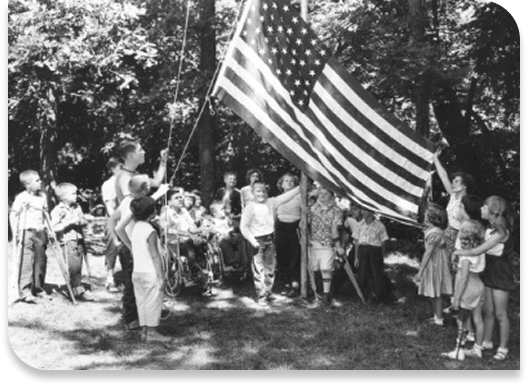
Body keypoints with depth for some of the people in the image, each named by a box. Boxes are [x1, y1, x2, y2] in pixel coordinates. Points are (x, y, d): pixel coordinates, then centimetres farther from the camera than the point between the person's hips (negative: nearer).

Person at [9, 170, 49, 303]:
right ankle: (24, 292, -12)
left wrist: (47, 229, 13)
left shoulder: (43, 196, 10)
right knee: (27, 262, -11)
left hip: (40, 233, 6)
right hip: (26, 232, -6)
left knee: (41, 261, 9)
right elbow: (13, 215, -6)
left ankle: (38, 288, 21)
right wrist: (16, 232, -11)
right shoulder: (21, 198, -8)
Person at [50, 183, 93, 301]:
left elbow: (85, 221, 17)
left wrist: (80, 221, -5)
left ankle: (78, 290, 17)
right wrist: (69, 222, -19)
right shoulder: (58, 211, -7)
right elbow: (54, 228, -15)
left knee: (78, 267, 9)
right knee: (73, 267, -9)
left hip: (79, 240, 6)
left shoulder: (77, 207, 13)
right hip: (67, 242, -6)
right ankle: (79, 291, -2)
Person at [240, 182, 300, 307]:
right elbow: (244, 226, -13)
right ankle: (261, 297, 3)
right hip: (258, 240, -6)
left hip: (270, 239, 6)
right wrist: (253, 241, -19)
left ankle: (267, 293, 28)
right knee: (259, 270, -5)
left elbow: (286, 196, 3)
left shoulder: (271, 202, 3)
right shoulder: (250, 208, -11)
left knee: (270, 267, 14)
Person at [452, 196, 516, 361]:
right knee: (487, 311, 16)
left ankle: (503, 348, 17)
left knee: (500, 314, 3)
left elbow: (477, 251, -25)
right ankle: (487, 342, 30)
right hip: (488, 273, 8)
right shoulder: (490, 229, 3)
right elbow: (482, 250, 5)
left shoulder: (501, 232, -24)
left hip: (501, 276, -8)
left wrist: (458, 252, -14)